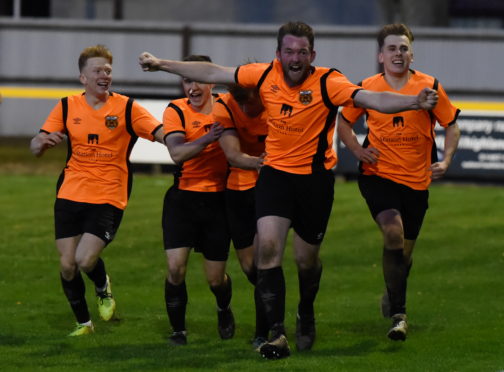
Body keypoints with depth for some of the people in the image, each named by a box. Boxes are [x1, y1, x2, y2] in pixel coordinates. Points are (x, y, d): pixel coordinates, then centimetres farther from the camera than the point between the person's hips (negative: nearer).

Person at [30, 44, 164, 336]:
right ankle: (83, 323, 23)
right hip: (70, 196, 3)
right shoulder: (67, 107, 5)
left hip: (108, 199, -3)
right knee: (67, 264, 1)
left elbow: (163, 134, -11)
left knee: (85, 260, -18)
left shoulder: (127, 108, -2)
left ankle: (104, 289, 18)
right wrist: (44, 141, -19)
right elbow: (36, 147, 5)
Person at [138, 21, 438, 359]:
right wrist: (163, 65, 8)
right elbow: (213, 74, 4)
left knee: (306, 258, 10)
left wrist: (414, 102, -46)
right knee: (268, 245, -17)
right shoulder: (267, 75, -7)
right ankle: (277, 333, -14)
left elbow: (373, 99, -29)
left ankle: (306, 315, 43)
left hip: (315, 177, -2)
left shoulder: (327, 83, -18)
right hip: (276, 171, 2)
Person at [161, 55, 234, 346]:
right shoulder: (176, 111, -6)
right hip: (183, 198, -1)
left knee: (216, 279, 5)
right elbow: (177, 153, -21)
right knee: (176, 268, -14)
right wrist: (209, 137, -32)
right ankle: (178, 330, 7)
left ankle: (224, 310, 40)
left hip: (218, 199, 1)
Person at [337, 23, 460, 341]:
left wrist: (445, 160, -7)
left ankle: (393, 297, 44)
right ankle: (398, 314, -19)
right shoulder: (367, 89, -3)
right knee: (393, 232, -24)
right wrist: (358, 150, -4)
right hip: (379, 175, -2)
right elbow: (344, 122, 12)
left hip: (417, 180, 2)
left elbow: (452, 125, 6)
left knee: (405, 248, 12)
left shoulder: (430, 87, -4)